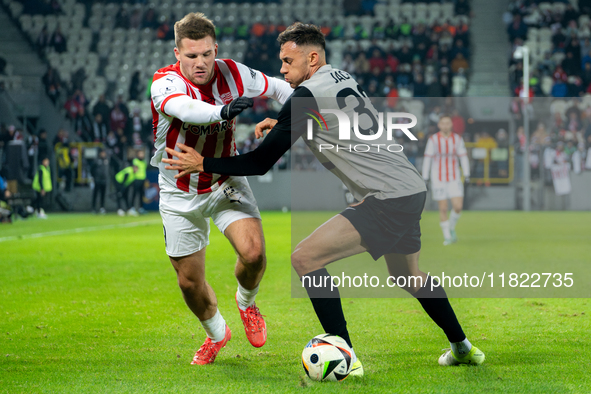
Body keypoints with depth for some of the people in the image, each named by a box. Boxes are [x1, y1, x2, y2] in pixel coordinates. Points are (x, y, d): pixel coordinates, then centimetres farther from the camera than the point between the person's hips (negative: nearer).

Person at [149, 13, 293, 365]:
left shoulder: (233, 75, -13)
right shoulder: (166, 83, -24)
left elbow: (278, 88, 7)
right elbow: (184, 108, -49)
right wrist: (222, 111, -66)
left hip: (226, 182, 1)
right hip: (180, 195, -1)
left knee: (254, 253, -23)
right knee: (190, 282, 5)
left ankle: (247, 303, 12)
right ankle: (217, 333, 37)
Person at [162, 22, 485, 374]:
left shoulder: (308, 95, -11)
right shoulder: (344, 80, 15)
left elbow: (262, 162, -11)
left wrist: (202, 164, -2)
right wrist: (280, 125, 20)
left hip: (388, 202, -10)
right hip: (414, 190, 10)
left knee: (305, 257, -10)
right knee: (407, 274, 29)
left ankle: (345, 358, -9)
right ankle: (463, 348, 39)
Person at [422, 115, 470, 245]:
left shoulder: (457, 139, 4)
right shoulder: (433, 139, -3)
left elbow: (463, 157, 8)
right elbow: (427, 159, -2)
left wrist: (466, 174, 0)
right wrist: (425, 178, -4)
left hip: (454, 178, 2)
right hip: (438, 178, -2)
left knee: (458, 207, -9)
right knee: (443, 209, -2)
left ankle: (452, 228, 18)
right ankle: (447, 237, 9)